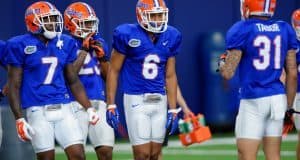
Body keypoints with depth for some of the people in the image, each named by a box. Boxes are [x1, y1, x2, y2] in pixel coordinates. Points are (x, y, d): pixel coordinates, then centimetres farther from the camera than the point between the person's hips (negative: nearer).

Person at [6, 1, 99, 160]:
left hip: (63, 108, 4)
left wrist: (89, 108, 11)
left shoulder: (65, 43, 9)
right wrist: (19, 119, -11)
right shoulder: (20, 45, -5)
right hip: (38, 111, -4)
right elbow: (14, 86, -4)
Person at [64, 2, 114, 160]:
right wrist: (84, 50, -14)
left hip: (99, 104, 5)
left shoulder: (99, 43, 13)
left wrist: (101, 56, 0)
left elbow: (108, 76, 16)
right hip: (77, 105, -5)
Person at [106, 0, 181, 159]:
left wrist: (173, 110, 8)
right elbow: (113, 70, -2)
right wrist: (111, 105, -7)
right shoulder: (127, 35, -9)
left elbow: (170, 76, 11)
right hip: (136, 100, -5)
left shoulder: (170, 37, 5)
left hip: (160, 101, 5)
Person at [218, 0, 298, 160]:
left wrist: (222, 62, 13)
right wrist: (289, 107, 17)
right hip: (278, 98, 5)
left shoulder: (241, 30, -9)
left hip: (253, 100, -5)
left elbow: (227, 73, -10)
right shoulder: (285, 30, 6)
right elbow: (292, 74, 8)